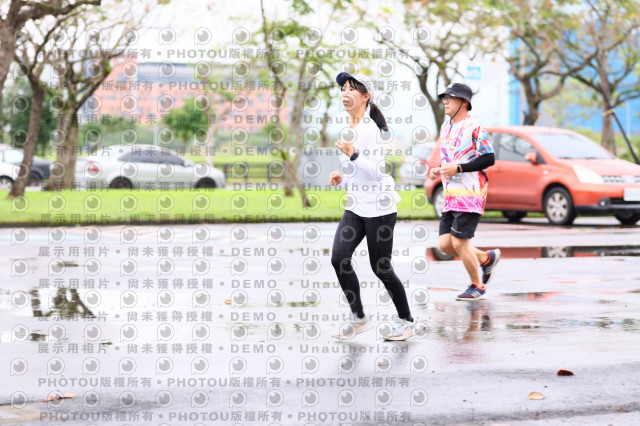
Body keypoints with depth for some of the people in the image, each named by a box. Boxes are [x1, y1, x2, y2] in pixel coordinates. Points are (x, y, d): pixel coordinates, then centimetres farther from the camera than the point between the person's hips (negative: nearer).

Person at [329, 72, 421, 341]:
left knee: (380, 268, -2)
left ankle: (406, 321, 16)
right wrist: (342, 177, 9)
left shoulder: (370, 128, -16)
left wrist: (353, 155, -30)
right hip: (355, 207, 8)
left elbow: (377, 172, -22)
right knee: (339, 258, -7)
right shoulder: (350, 127, 11)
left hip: (378, 207, -8)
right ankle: (358, 318, 4)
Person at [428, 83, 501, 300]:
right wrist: (439, 171, 7)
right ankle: (487, 258, 24)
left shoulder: (474, 128, -10)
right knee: (445, 244, 2)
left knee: (459, 242, -10)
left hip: (470, 194, -8)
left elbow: (489, 159, -14)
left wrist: (458, 168, -19)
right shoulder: (445, 127, 16)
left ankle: (477, 286, 10)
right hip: (451, 196, 8)